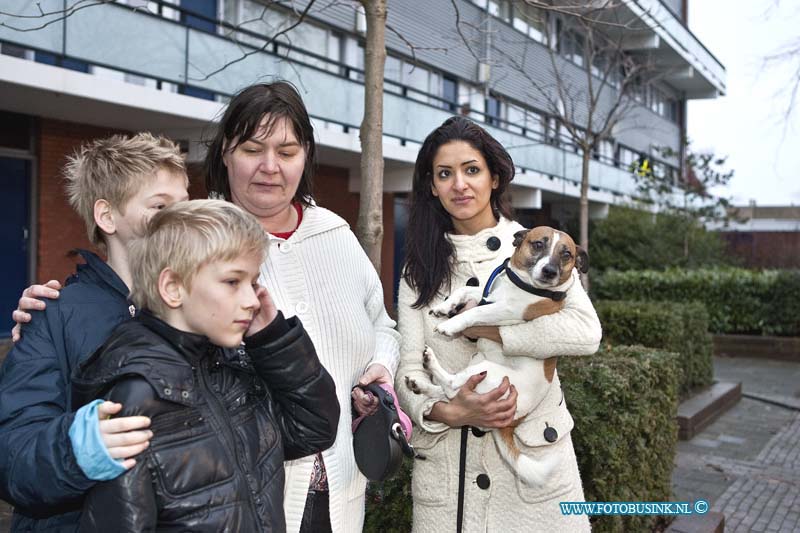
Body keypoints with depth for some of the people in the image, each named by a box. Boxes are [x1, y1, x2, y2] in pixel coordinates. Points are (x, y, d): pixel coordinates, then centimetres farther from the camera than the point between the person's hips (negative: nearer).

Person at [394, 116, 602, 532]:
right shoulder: (420, 268, 6)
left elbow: (586, 332, -16)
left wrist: (485, 329, -16)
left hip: (533, 454, -2)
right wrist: (449, 413, -20)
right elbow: (409, 366, -1)